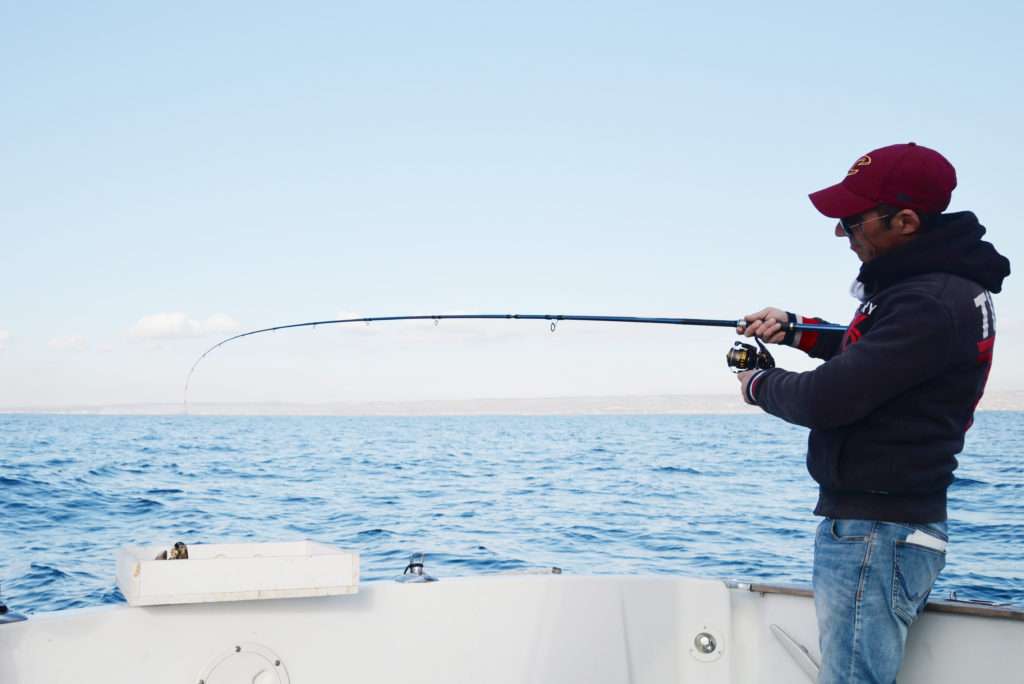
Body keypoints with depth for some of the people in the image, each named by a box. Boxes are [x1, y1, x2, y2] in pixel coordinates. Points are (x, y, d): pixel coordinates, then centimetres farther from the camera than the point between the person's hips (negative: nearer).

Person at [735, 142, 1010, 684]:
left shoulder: (932, 304, -21)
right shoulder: (928, 283, 12)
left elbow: (828, 399, -23)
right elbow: (867, 352, 29)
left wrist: (759, 386, -3)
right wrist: (794, 330, 13)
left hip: (874, 532, -10)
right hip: (880, 524, 10)